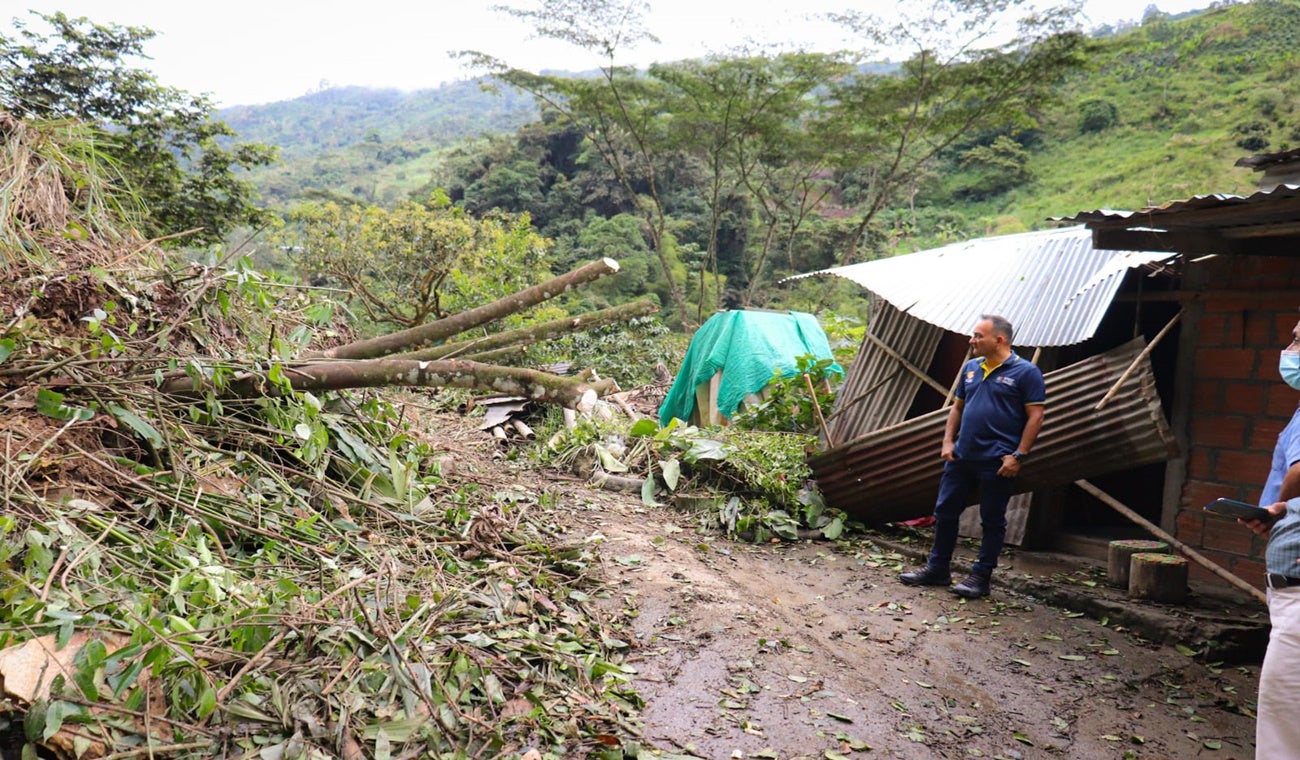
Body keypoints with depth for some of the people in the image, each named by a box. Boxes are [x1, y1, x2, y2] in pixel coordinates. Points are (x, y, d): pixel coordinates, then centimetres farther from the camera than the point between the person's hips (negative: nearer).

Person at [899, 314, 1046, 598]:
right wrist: (948, 441, 8)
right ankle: (937, 569, 23)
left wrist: (1018, 455, -15)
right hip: (961, 457, 6)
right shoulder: (971, 367, 11)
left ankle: (981, 577, 16)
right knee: (945, 512, 11)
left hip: (996, 462, -6)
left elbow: (1035, 416, -10)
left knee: (992, 521, 6)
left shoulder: (1025, 372, -8)